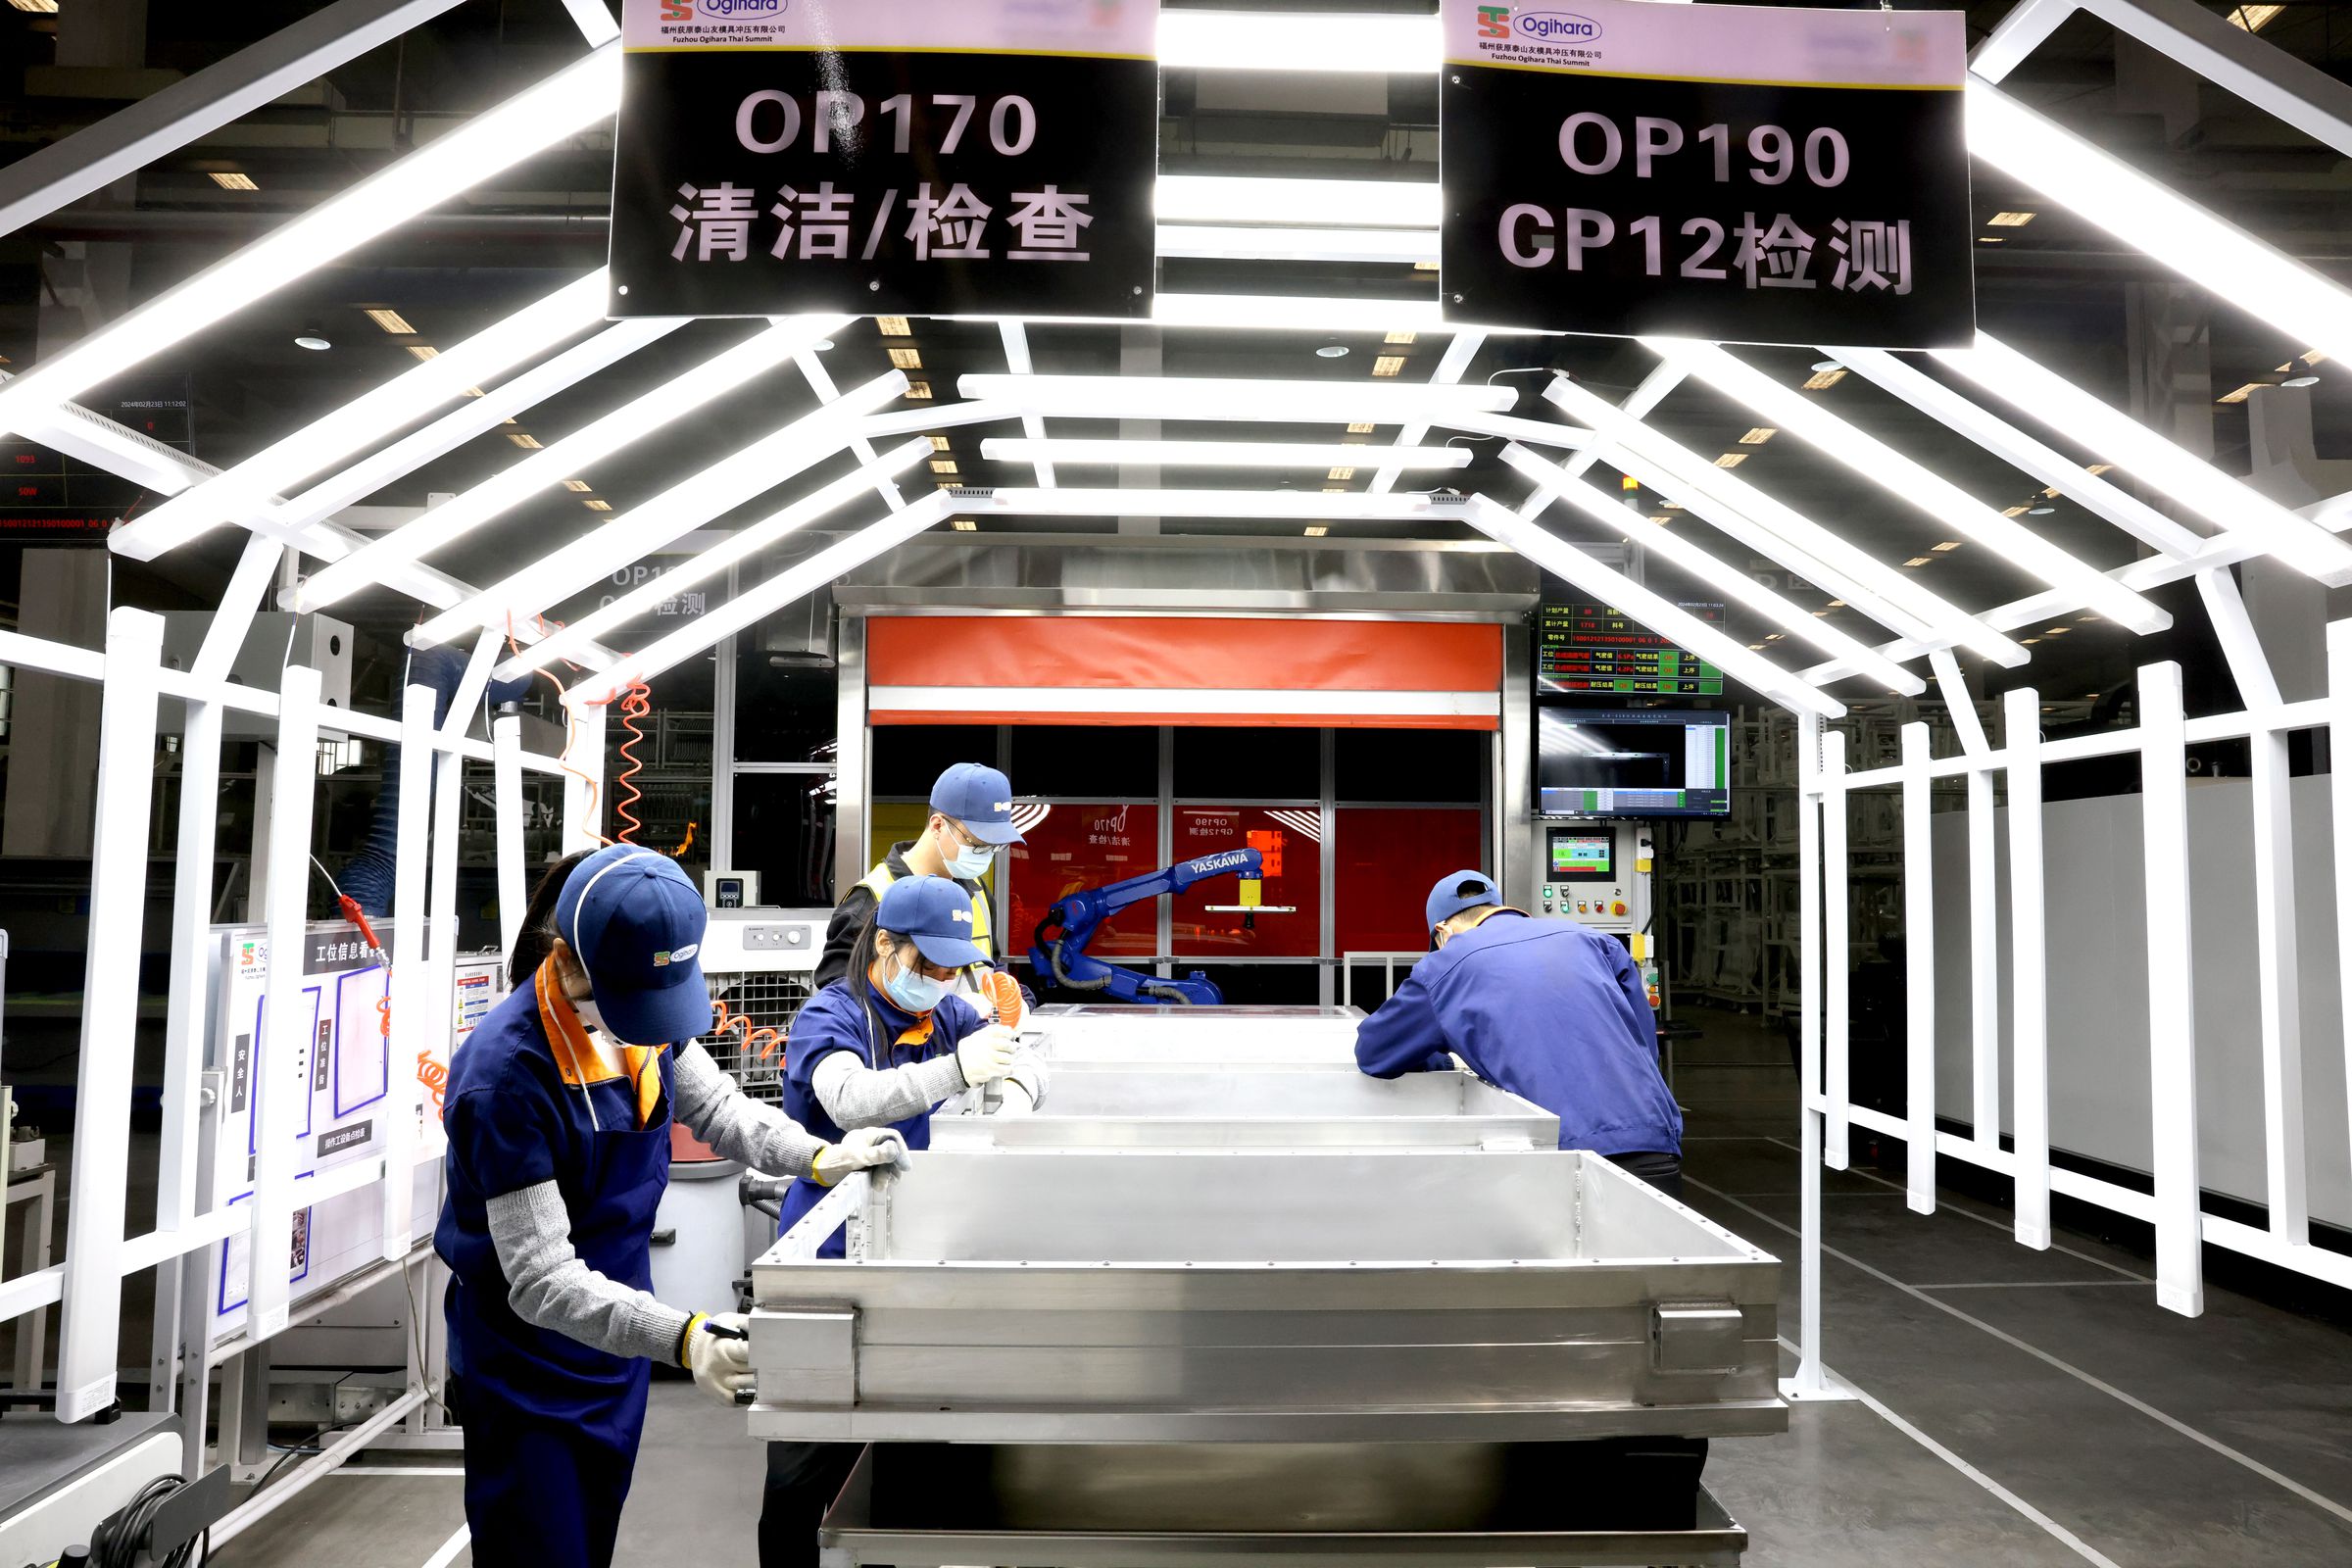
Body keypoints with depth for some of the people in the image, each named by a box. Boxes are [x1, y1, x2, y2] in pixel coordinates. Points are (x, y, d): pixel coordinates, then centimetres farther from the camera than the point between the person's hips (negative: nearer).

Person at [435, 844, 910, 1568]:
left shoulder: (650, 1016, -10)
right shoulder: (506, 1074, -31)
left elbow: (717, 1106, 6)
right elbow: (541, 1281, -30)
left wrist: (819, 1157, -10)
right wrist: (681, 1338, -42)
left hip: (616, 1352, 6)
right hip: (528, 1370, -6)